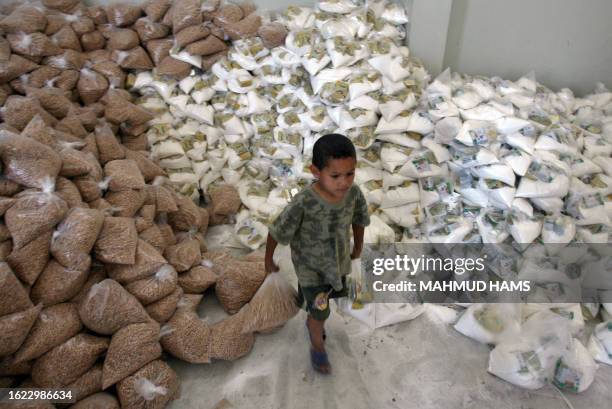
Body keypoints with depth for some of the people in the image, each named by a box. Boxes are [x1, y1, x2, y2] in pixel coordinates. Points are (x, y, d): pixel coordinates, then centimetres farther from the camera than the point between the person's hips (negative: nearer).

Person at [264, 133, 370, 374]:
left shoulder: (354, 193, -24)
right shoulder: (302, 203, -37)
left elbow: (358, 219, -3)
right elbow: (277, 231, -22)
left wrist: (358, 247, 12)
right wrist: (268, 260, -7)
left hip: (338, 262, 5)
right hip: (310, 267, -4)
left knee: (327, 297, 27)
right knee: (320, 314, 8)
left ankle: (311, 321, 60)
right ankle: (318, 347, 40)